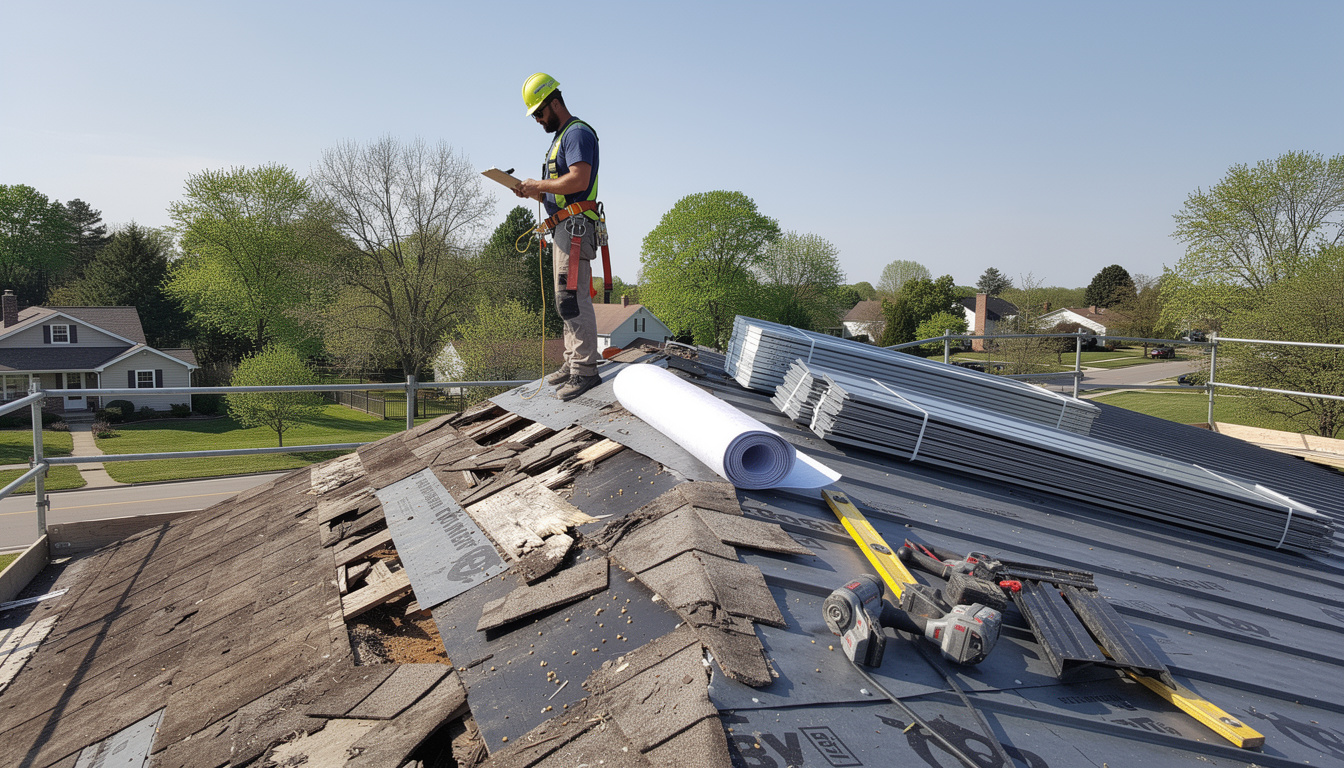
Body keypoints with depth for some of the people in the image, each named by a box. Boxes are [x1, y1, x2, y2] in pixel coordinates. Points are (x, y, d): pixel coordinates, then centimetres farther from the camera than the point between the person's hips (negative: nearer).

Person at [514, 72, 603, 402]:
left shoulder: (578, 132, -7)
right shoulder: (560, 137, 25)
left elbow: (578, 180, -22)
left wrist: (537, 184, -12)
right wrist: (535, 193, 9)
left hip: (574, 226, -11)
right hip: (563, 227, 11)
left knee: (572, 298, -15)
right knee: (568, 299, 11)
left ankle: (585, 371, -16)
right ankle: (573, 364, 17)